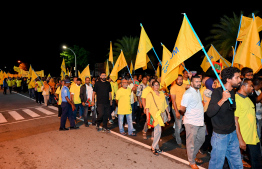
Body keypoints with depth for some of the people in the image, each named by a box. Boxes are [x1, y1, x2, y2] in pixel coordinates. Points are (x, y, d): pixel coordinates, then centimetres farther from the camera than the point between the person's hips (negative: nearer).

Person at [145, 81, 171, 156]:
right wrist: (148, 117, -15)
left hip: (162, 115, 5)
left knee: (157, 131, 11)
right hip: (154, 115, -5)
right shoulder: (150, 95, -6)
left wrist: (168, 114, 16)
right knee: (158, 131, -10)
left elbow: (165, 105, 17)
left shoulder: (162, 94, 11)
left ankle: (155, 146, 24)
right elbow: (147, 107, -10)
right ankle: (154, 147, 5)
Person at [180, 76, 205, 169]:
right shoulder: (188, 93, -19)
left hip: (200, 121, 9)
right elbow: (182, 109, -18)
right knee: (191, 142, 6)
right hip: (191, 122, -9)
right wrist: (186, 114, 1)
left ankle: (193, 155, 41)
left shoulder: (198, 91, 10)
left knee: (201, 140, 21)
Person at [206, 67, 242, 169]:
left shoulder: (233, 92, 6)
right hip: (220, 135, -7)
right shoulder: (217, 92, -17)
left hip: (233, 134, 7)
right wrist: (222, 100, -37)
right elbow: (209, 113, -29)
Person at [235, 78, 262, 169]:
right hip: (244, 139, -9)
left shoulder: (247, 98, 12)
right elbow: (235, 120, -21)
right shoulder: (236, 99, -18)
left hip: (254, 137, 9)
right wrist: (240, 140, -22)